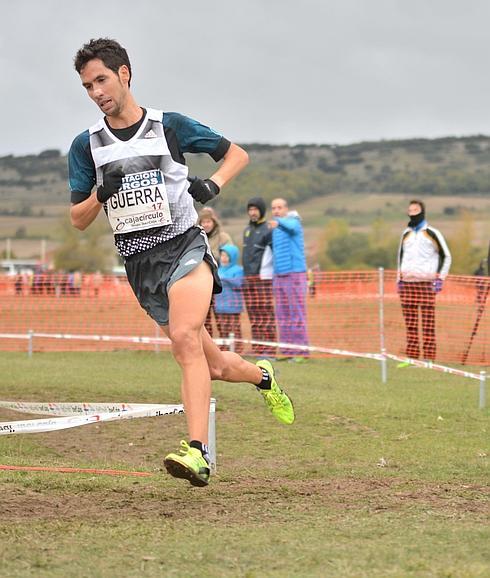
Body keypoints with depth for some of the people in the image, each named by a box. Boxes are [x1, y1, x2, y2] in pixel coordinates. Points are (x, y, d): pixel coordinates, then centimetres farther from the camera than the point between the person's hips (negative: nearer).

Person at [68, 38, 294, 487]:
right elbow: (78, 220, 6)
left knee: (184, 337, -28)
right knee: (211, 365, 6)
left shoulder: (171, 126, 0)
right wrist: (101, 194, -14)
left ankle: (197, 452, -35)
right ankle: (262, 376, 39)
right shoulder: (86, 146, 6)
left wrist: (213, 185, -8)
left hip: (184, 247, -4)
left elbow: (236, 154, 11)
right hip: (139, 264, 4)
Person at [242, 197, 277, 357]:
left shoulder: (268, 230, -5)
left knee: (267, 316, -8)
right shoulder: (247, 230, 19)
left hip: (263, 278, -7)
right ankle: (257, 349, 7)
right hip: (248, 279, 7)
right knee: (254, 317, 6)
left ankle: (269, 349, -8)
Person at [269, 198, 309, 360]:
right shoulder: (275, 229, 18)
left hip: (295, 273, -7)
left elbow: (290, 225, -29)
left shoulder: (293, 222, -4)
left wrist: (278, 222, -47)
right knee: (282, 315, 6)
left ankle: (301, 351, -6)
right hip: (279, 276, 7)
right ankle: (287, 351, 8)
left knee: (297, 314, -7)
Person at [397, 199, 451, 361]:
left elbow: (446, 256, 6)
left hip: (427, 284, -5)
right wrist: (399, 278, 18)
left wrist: (440, 278, -3)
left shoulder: (432, 234, 2)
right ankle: (411, 356, 4)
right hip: (407, 284, 5)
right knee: (410, 322, 1)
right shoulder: (406, 234, 18)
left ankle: (429, 358, -10)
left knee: (428, 322, -9)